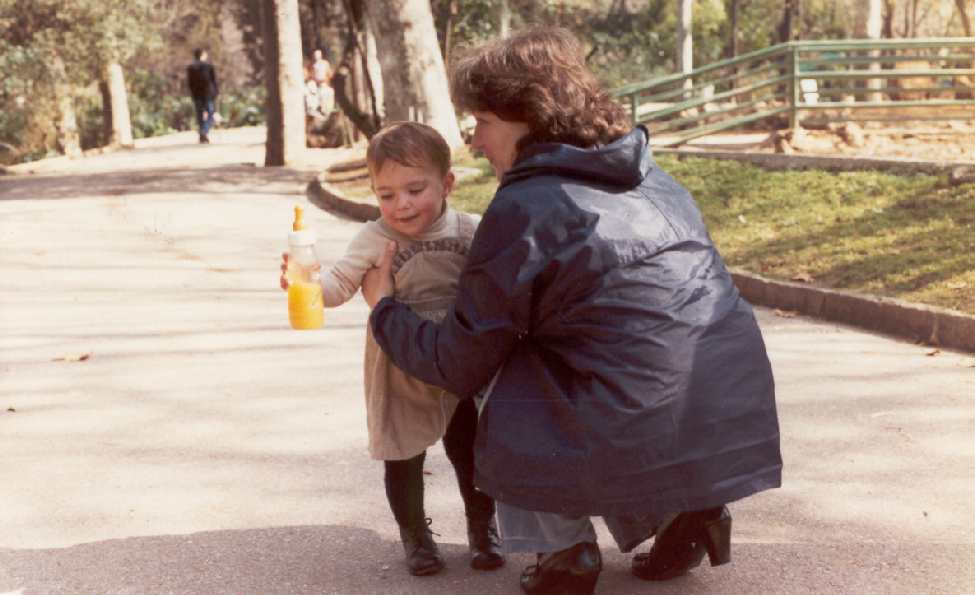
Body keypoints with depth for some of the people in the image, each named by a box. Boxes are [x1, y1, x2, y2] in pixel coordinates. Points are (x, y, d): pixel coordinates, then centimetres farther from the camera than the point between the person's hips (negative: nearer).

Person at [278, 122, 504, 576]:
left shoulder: (470, 232, -9)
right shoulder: (375, 239, -16)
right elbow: (339, 285, -21)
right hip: (400, 374, -1)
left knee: (469, 451, 14)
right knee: (404, 456, 10)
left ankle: (483, 528, 35)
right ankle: (414, 535, 30)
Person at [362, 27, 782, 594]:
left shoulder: (524, 208, -9)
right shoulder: (654, 179, 13)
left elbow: (460, 364, 0)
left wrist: (385, 308, 18)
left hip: (646, 444, -7)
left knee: (503, 378, 14)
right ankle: (689, 510, 18)